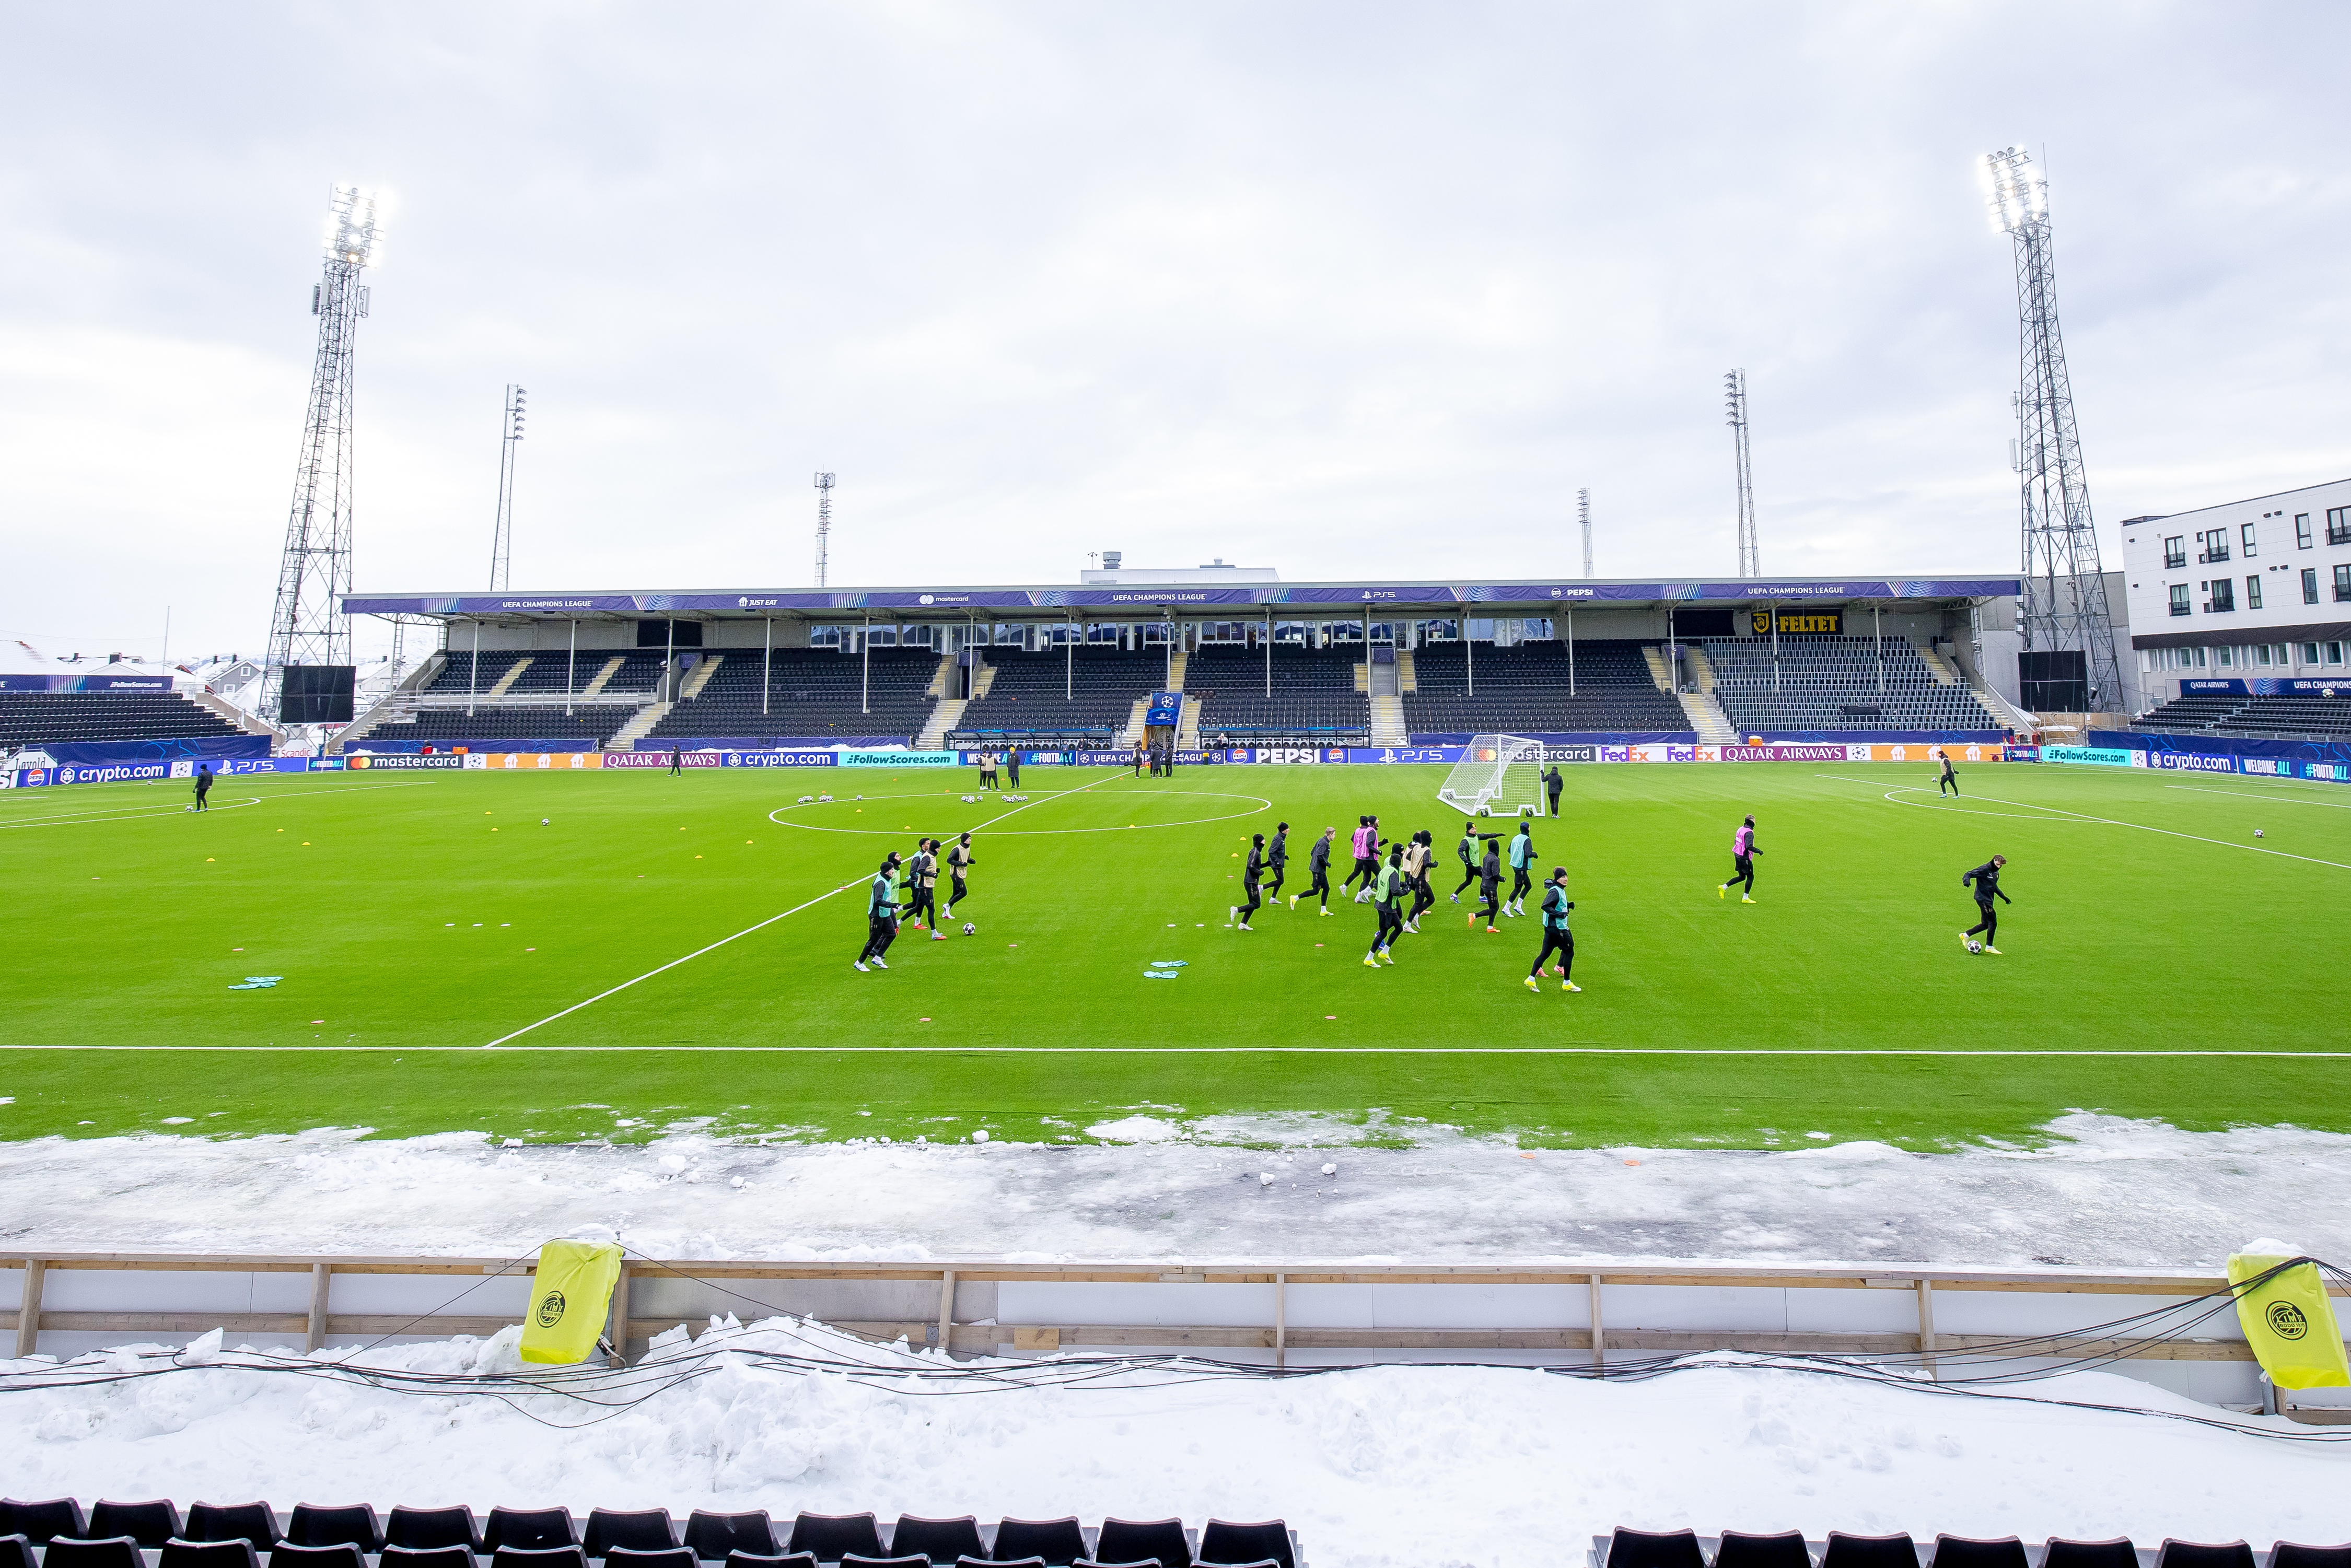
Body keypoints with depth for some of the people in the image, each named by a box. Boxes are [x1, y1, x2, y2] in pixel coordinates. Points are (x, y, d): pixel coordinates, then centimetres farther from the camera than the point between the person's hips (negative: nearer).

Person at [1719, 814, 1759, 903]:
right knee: (1750, 877, 4)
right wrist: (1758, 851, -19)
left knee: (1741, 877, 17)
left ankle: (1723, 887, 11)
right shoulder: (1749, 832, -20)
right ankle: (1745, 898, 9)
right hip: (1745, 858, -9)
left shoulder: (1740, 829, 7)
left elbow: (1735, 842, 16)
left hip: (1737, 855, 9)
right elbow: (1749, 846, -28)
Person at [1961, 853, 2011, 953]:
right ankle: (1989, 947, 2)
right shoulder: (1984, 870, -13)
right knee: (1993, 922, -8)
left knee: (1986, 924, 11)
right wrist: (1966, 880, -39)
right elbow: (1968, 874, -17)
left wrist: (2004, 897, 31)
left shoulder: (1996, 873, 15)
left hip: (1989, 900, 10)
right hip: (1983, 899, -10)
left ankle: (1965, 935, 23)